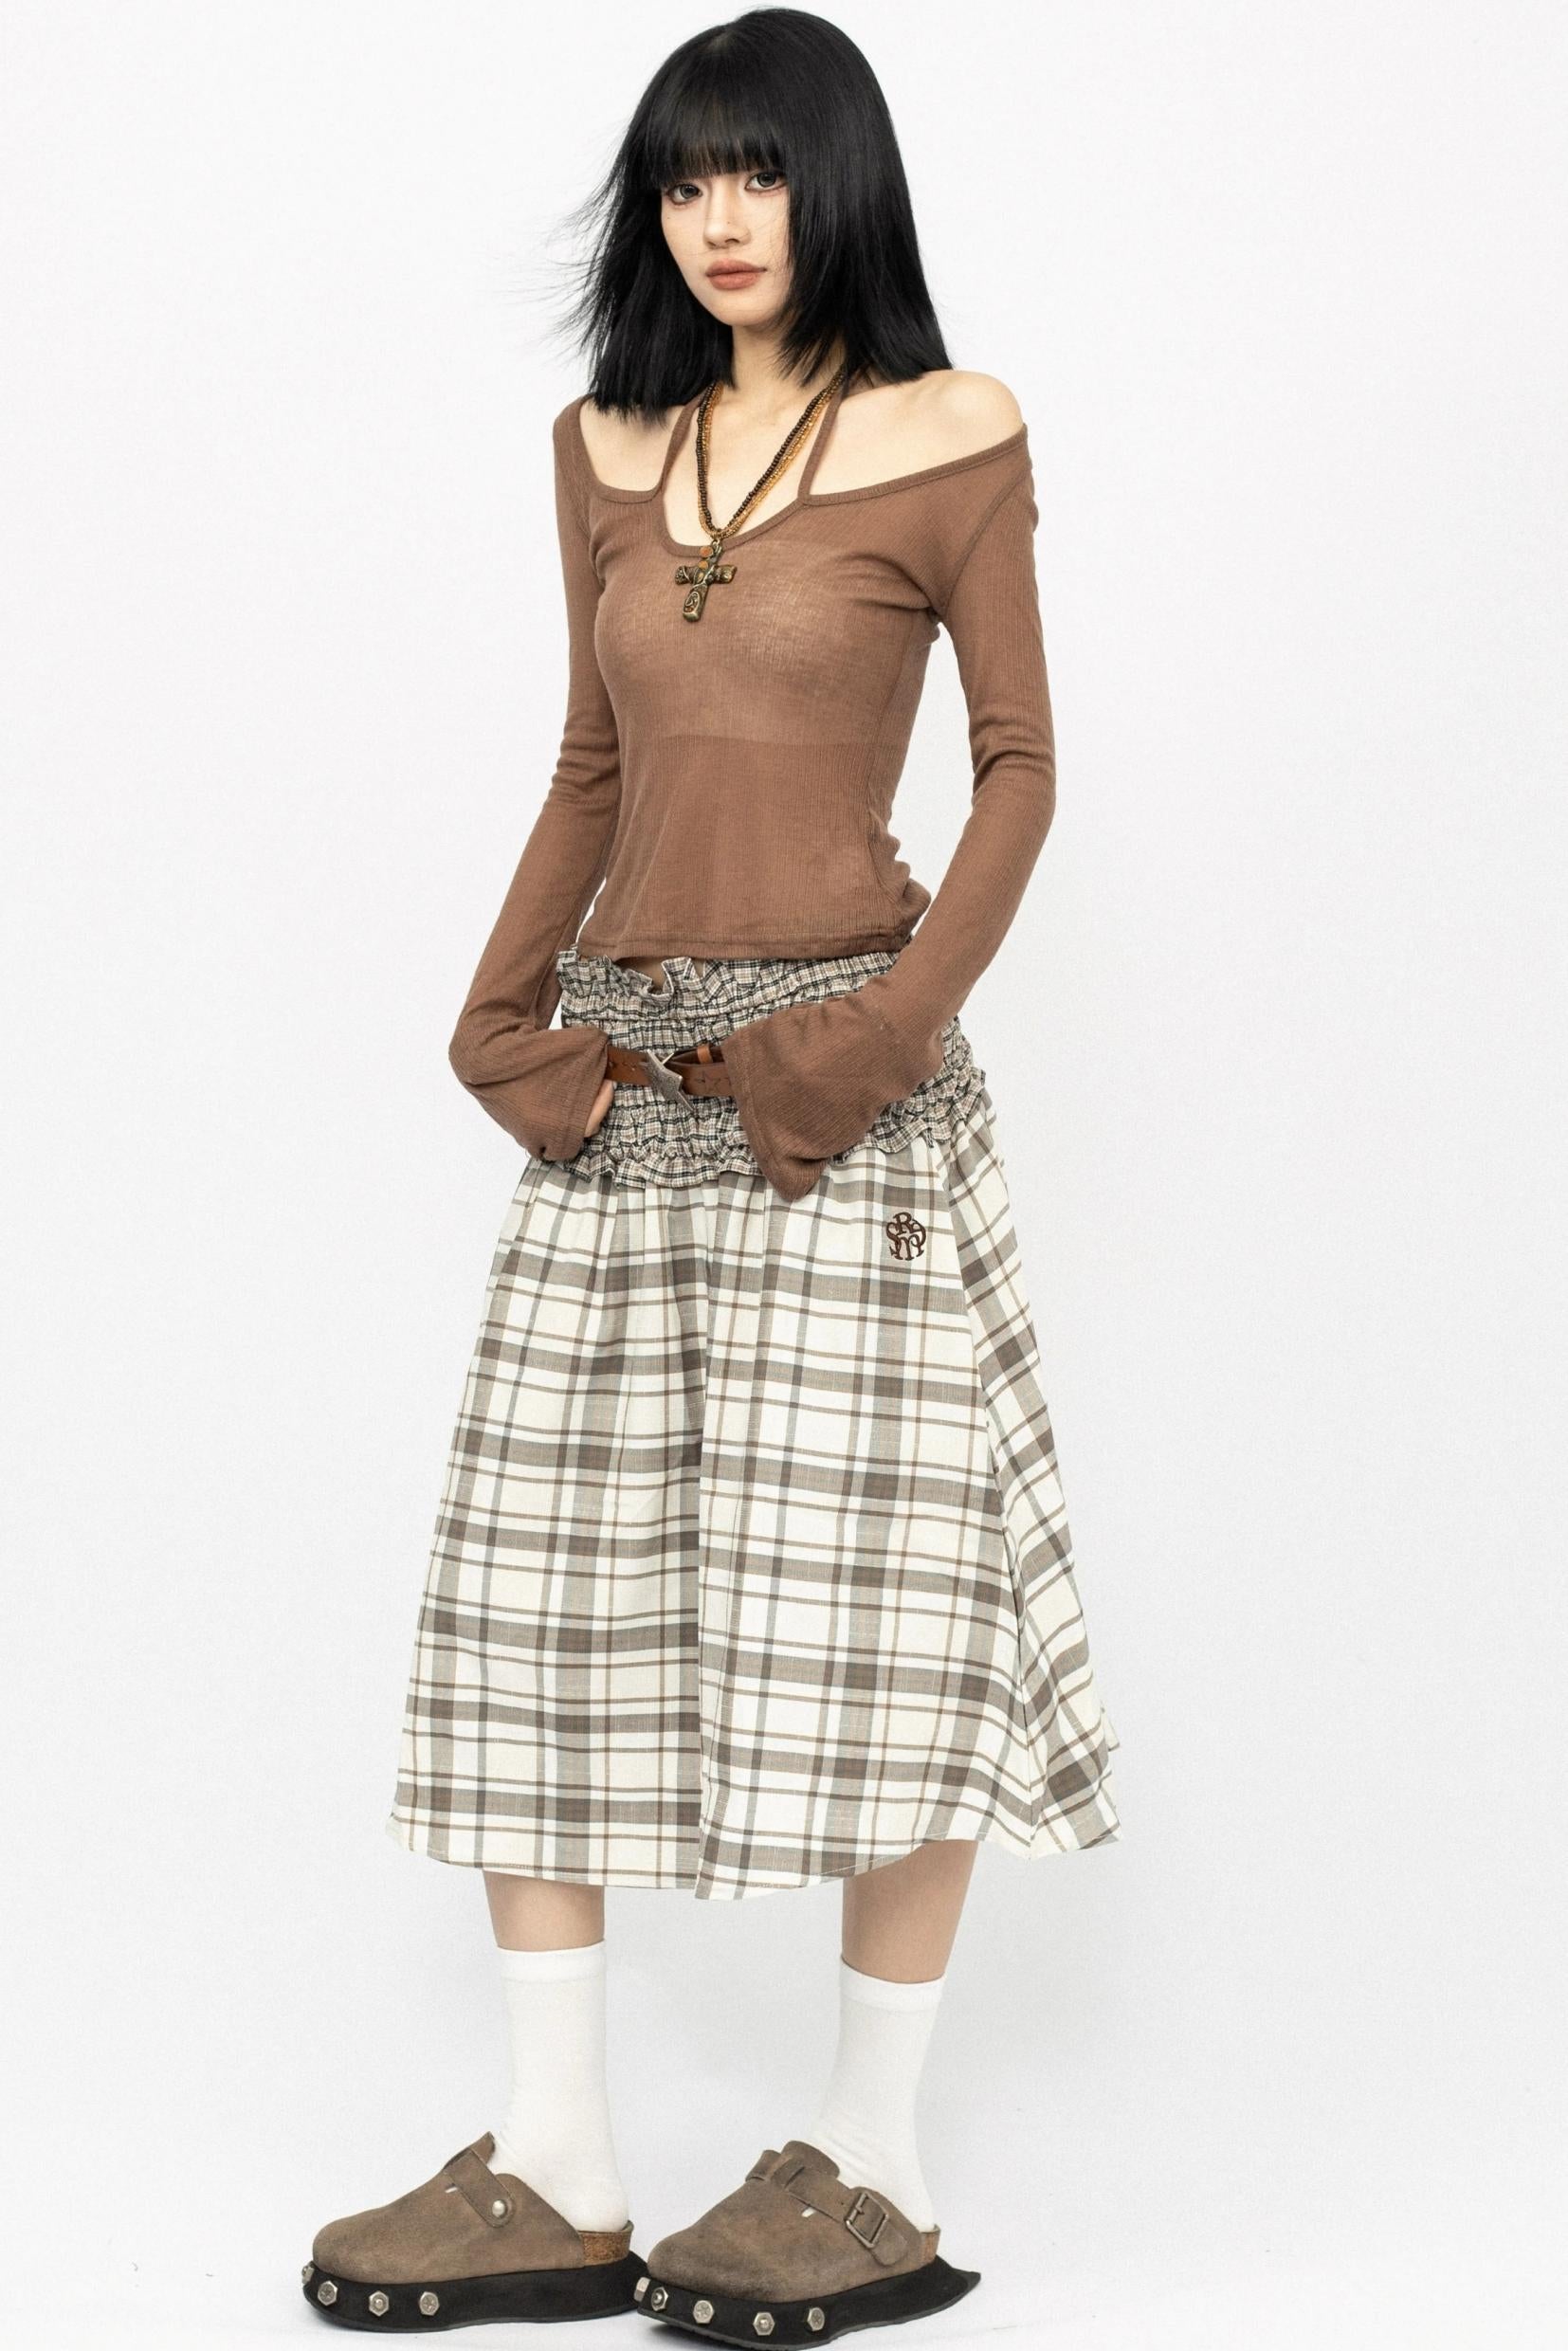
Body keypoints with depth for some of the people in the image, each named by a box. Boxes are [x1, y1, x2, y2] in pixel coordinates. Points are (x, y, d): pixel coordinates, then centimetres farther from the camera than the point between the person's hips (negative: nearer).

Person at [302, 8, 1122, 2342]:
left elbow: (1019, 765, -2)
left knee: (870, 1589, -3)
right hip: (621, 1079, 6)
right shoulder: (612, 450, 12)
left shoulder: (950, 436, -2)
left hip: (834, 1074, -5)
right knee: (540, 1582, 3)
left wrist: (891, 1025, -14)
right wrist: (507, 1015, 3)